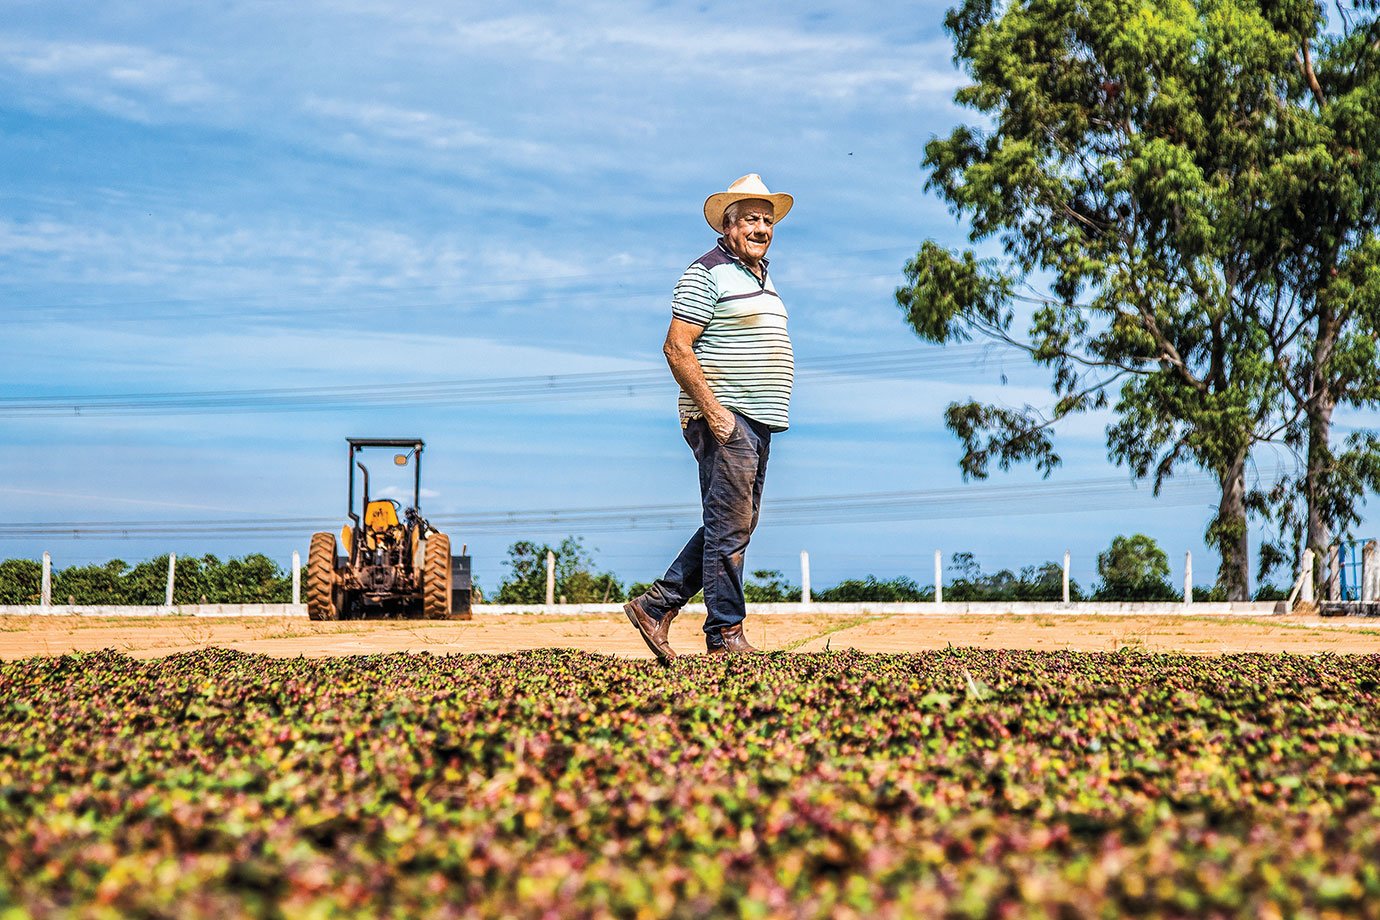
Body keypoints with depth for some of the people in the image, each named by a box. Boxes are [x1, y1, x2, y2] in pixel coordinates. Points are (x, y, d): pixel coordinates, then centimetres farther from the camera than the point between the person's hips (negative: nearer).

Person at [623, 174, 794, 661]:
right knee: (729, 527, -7)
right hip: (725, 420, -9)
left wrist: (768, 416, 18)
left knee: (735, 525, 11)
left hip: (758, 422, 9)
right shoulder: (707, 273, -8)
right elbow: (677, 348, -15)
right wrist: (713, 411, -19)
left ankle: (656, 605, 17)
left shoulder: (762, 277, 20)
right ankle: (726, 637, -2)